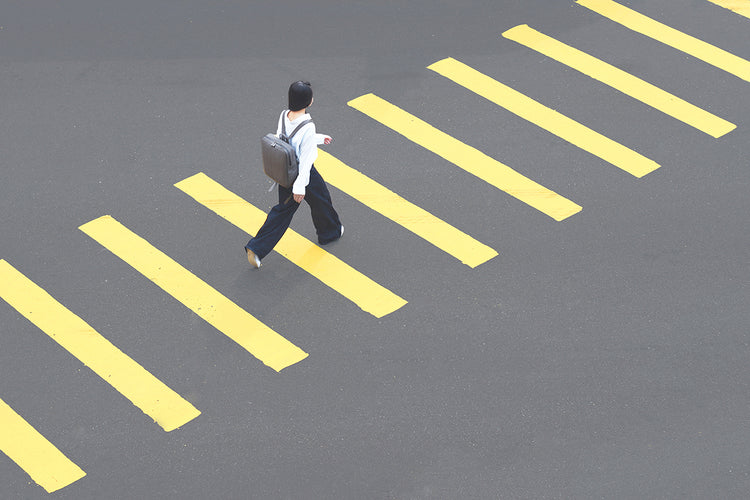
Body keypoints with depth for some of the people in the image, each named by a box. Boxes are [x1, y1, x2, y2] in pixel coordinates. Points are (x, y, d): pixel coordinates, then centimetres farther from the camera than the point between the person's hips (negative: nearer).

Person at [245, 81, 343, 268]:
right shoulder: (307, 127, -31)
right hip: (304, 174, -7)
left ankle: (256, 248, 14)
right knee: (320, 202, 23)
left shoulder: (284, 116, -8)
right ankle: (330, 232, 51)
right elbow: (305, 158, -27)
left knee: (283, 210, 19)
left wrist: (319, 138, 24)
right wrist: (300, 187, -22)